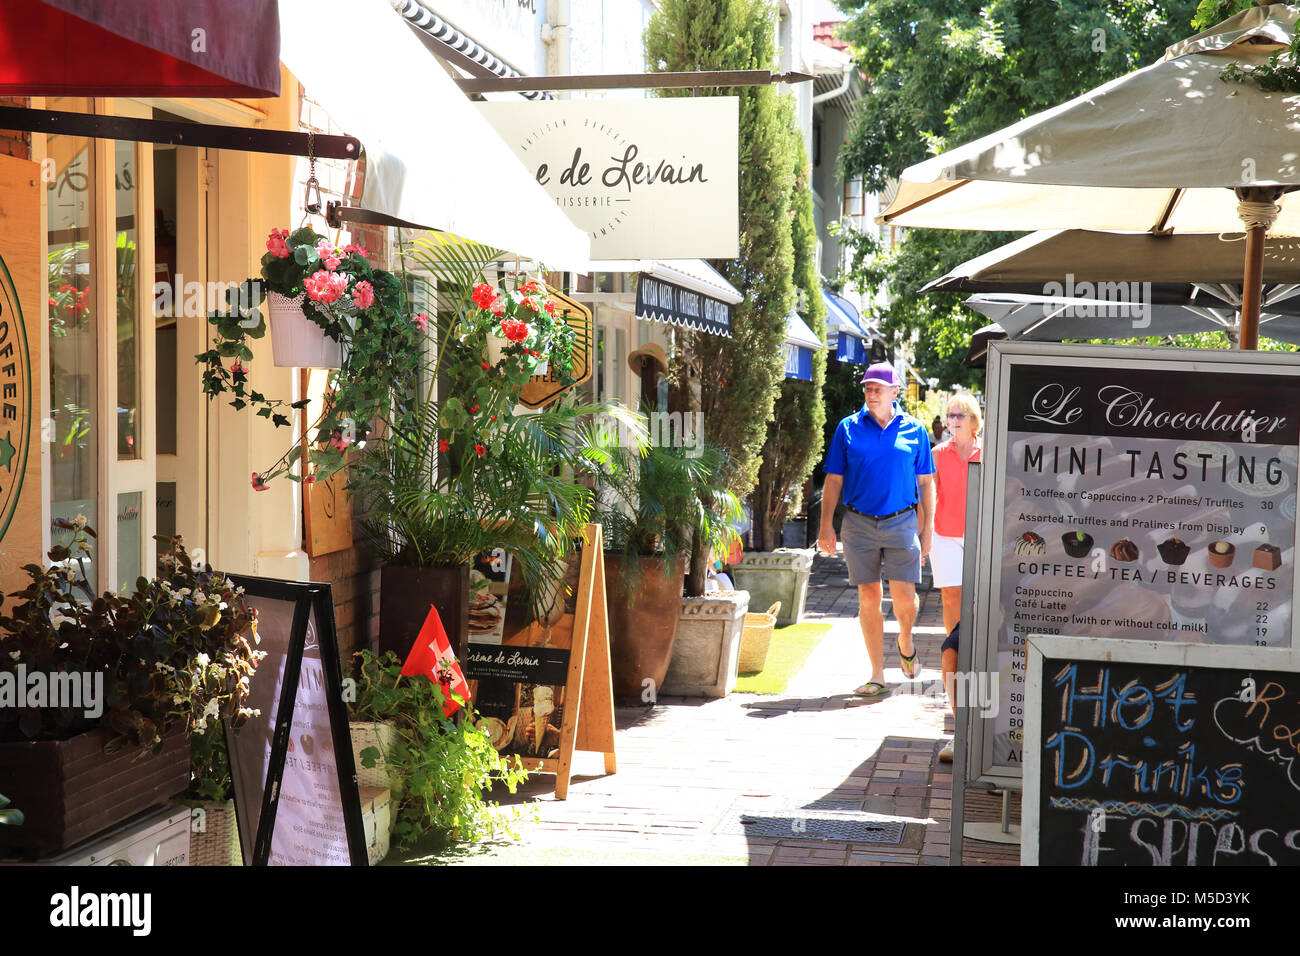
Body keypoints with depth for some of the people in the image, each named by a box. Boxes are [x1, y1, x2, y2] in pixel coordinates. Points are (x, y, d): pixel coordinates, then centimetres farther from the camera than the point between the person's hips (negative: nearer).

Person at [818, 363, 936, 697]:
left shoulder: (914, 430, 5)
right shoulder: (848, 428, 5)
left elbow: (926, 483, 9)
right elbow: (833, 480, 6)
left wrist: (927, 530, 5)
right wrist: (826, 526, -1)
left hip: (902, 523, -1)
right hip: (859, 524, 1)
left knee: (904, 598, -6)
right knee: (868, 599, 2)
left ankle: (905, 644, 27)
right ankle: (877, 676, 9)